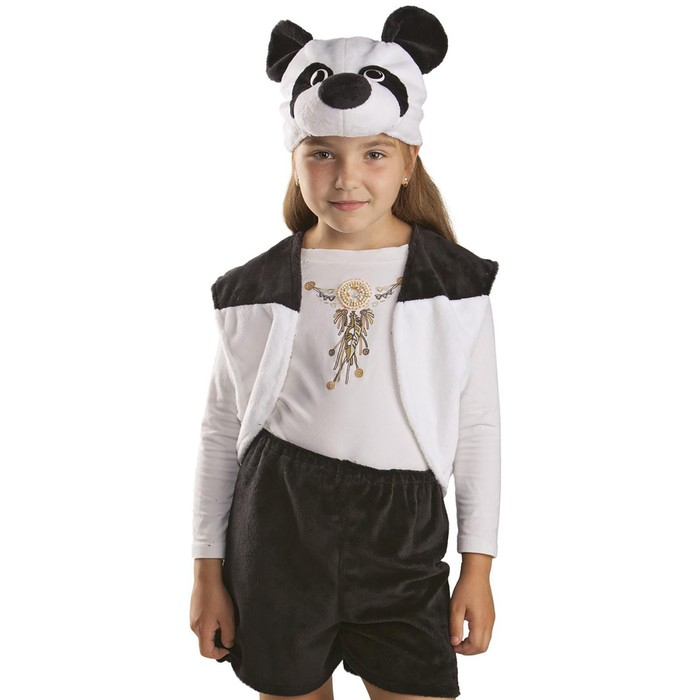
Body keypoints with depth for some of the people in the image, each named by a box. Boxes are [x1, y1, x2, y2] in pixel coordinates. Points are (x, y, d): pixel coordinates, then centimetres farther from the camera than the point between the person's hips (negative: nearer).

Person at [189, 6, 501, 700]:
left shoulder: (456, 284, -2)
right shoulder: (253, 291, -1)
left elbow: (478, 429, 4)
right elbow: (220, 430, 6)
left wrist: (478, 567, 4)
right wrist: (207, 570, 7)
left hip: (402, 540, 0)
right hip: (277, 532, 1)